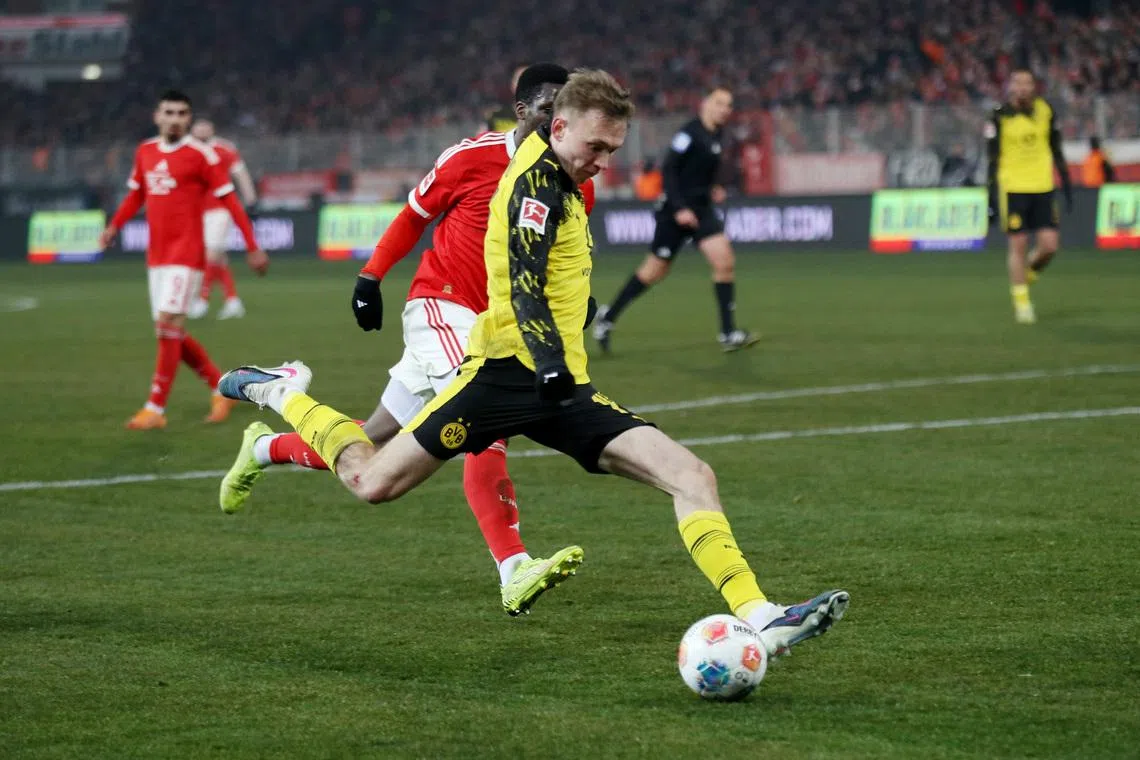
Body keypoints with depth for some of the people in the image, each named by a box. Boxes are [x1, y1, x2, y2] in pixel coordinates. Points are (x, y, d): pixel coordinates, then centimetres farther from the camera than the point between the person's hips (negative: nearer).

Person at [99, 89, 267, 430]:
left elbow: (230, 201, -7)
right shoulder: (145, 152, 9)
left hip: (186, 254, -7)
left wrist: (253, 248, -10)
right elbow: (136, 194, 21)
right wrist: (114, 227, 5)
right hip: (156, 256, 7)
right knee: (171, 333, 8)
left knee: (168, 324, -14)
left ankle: (155, 409, -9)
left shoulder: (201, 155, -8)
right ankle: (222, 387, 25)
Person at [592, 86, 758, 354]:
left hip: (701, 209, 7)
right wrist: (679, 208, -24)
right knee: (656, 269, 1)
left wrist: (711, 189, 11)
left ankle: (728, 333, -6)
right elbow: (668, 170, -19)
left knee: (724, 261, -9)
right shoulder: (690, 133, -16)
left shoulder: (715, 133, 9)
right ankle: (607, 317, 18)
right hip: (675, 211, -7)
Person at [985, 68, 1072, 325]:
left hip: (1043, 188, 3)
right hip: (1013, 188, -3)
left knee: (1049, 245, -4)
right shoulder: (1000, 117, -4)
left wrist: (1067, 185, 12)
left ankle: (1026, 275, 25)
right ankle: (1021, 302, 9)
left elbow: (1056, 151, 14)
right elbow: (993, 159, -2)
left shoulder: (1045, 112, 5)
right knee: (1018, 246, -3)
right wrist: (993, 198, -6)